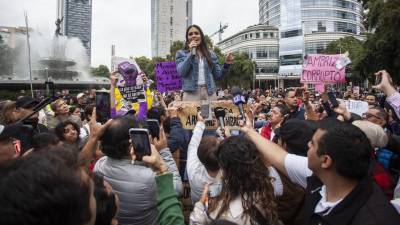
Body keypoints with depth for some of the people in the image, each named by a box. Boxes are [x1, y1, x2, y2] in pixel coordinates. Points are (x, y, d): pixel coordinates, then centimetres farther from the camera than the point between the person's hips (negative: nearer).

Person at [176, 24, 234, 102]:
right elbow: (181, 72, -7)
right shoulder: (181, 53, 9)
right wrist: (191, 52, -8)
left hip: (210, 93, 3)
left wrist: (226, 64, -2)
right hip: (191, 93, -2)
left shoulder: (211, 54, 16)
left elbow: (218, 75, 15)